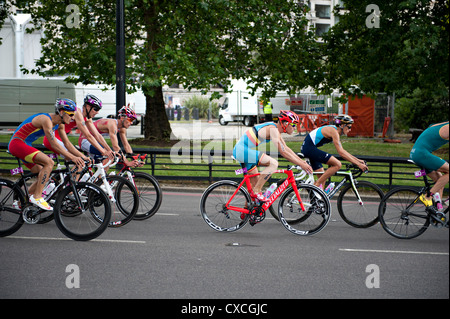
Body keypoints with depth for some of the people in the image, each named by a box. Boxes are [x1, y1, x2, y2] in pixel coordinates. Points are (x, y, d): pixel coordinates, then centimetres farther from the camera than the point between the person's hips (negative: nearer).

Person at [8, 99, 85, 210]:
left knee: (44, 176, 6)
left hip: (25, 147, 10)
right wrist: (72, 157, -33)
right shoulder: (46, 120, -23)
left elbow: (67, 144, 10)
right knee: (49, 162, -25)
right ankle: (37, 197, -21)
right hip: (17, 143, -10)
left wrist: (80, 156, -1)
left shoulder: (59, 124, 5)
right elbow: (54, 144, -29)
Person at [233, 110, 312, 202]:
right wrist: (301, 164, -16)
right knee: (273, 163, -20)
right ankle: (257, 191, -15)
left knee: (255, 182, 15)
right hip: (242, 150, -11)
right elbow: (283, 152, -21)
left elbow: (286, 149, 21)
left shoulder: (275, 129, 13)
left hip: (240, 150, 11)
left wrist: (302, 161, 15)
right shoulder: (273, 129, -17)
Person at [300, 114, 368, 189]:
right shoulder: (333, 131, -16)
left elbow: (342, 151, 22)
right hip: (309, 148, -11)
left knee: (323, 177, 12)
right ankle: (316, 184, -13)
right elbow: (341, 153, -21)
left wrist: (357, 160, 17)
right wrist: (358, 164, -20)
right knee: (337, 164, -16)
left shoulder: (335, 131, 14)